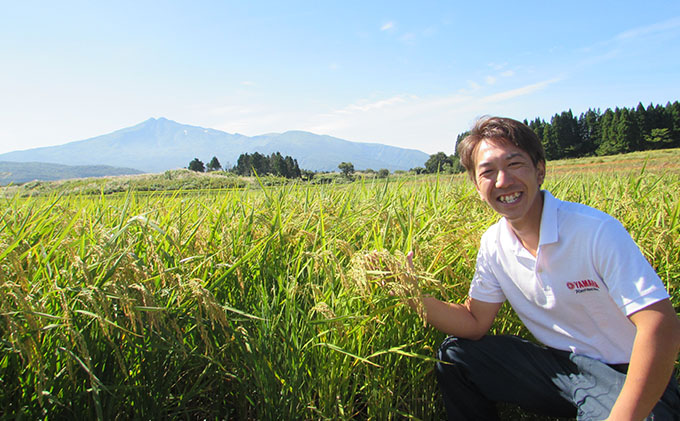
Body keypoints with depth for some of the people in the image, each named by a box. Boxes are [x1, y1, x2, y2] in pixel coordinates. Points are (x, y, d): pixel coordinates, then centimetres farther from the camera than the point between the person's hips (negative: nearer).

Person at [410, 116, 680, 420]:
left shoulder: (595, 230, -21)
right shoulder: (493, 244, -3)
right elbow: (475, 323, 0)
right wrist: (420, 297, -17)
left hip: (626, 376, -5)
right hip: (561, 367, 6)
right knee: (453, 355, -1)